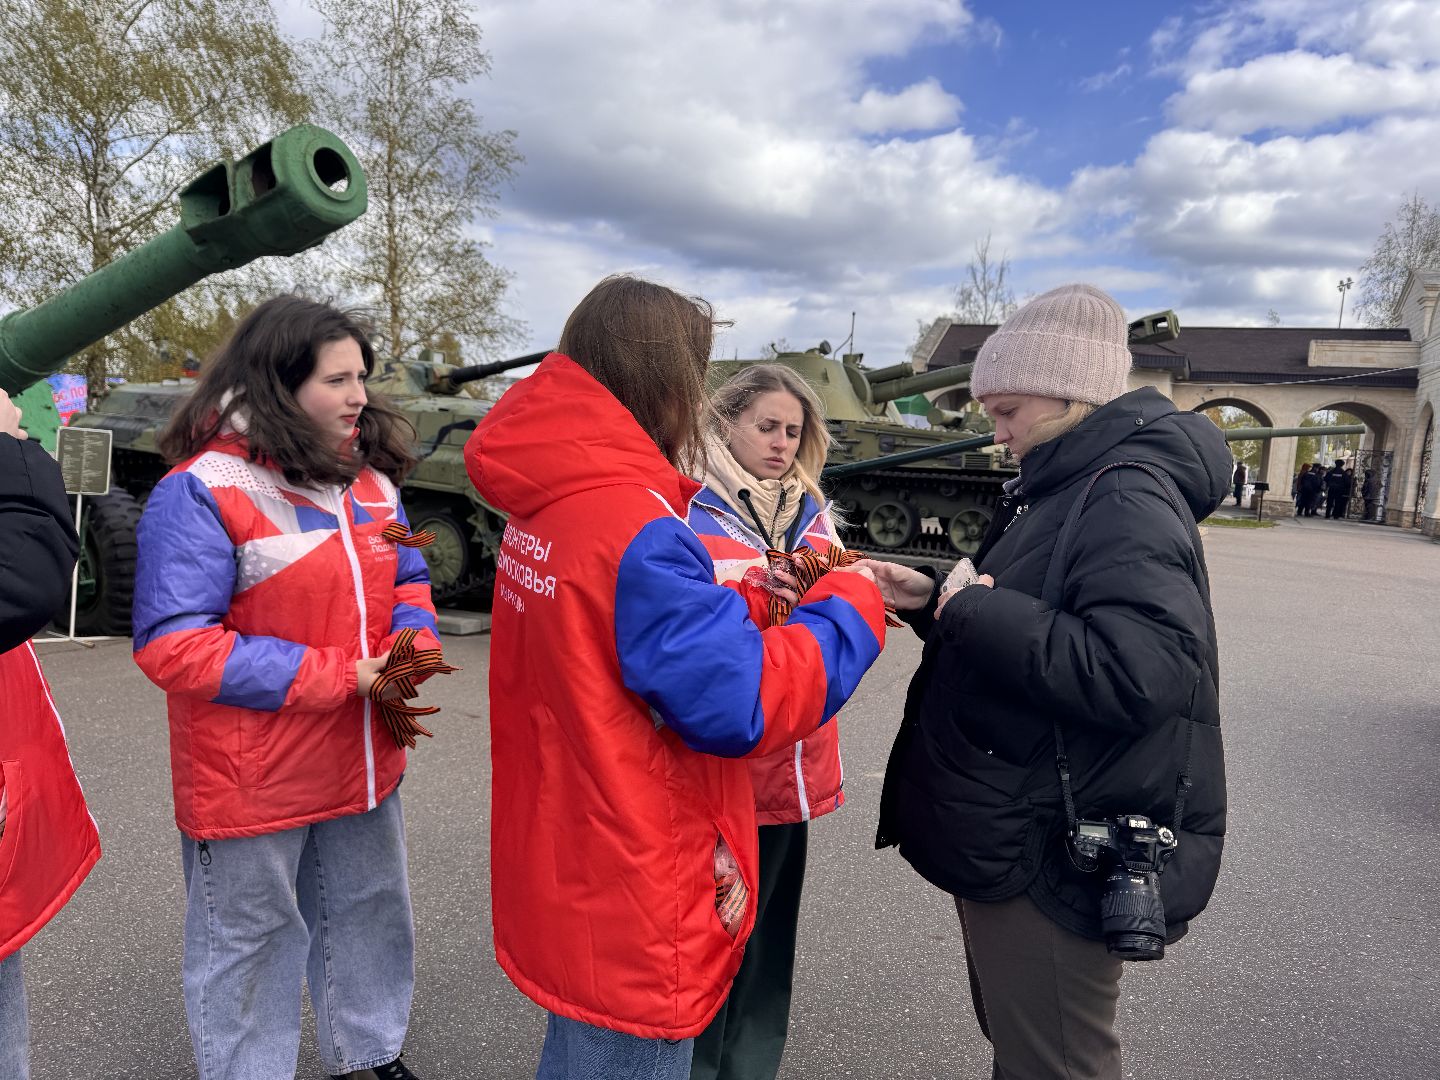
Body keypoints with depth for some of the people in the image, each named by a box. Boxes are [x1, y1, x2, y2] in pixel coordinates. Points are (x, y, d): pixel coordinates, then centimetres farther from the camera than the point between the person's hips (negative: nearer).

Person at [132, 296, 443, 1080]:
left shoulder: (370, 481, 4)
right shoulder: (202, 491, -18)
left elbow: (406, 586, 11)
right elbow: (172, 646, -22)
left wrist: (409, 652, -12)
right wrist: (332, 676, -23)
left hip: (365, 762, 7)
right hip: (250, 779, -7)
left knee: (369, 918, 23)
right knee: (251, 943, 15)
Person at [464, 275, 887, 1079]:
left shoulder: (549, 506, 4)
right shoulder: (635, 528, -26)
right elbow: (739, 706, -25)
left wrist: (748, 601, 6)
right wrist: (851, 606, -12)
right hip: (627, 898, -9)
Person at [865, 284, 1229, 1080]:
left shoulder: (1124, 496, -20)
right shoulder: (1071, 485, 11)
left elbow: (1147, 670, -34)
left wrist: (979, 613, -25)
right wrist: (936, 602, 3)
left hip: (1057, 860, -10)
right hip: (1015, 836, 10)